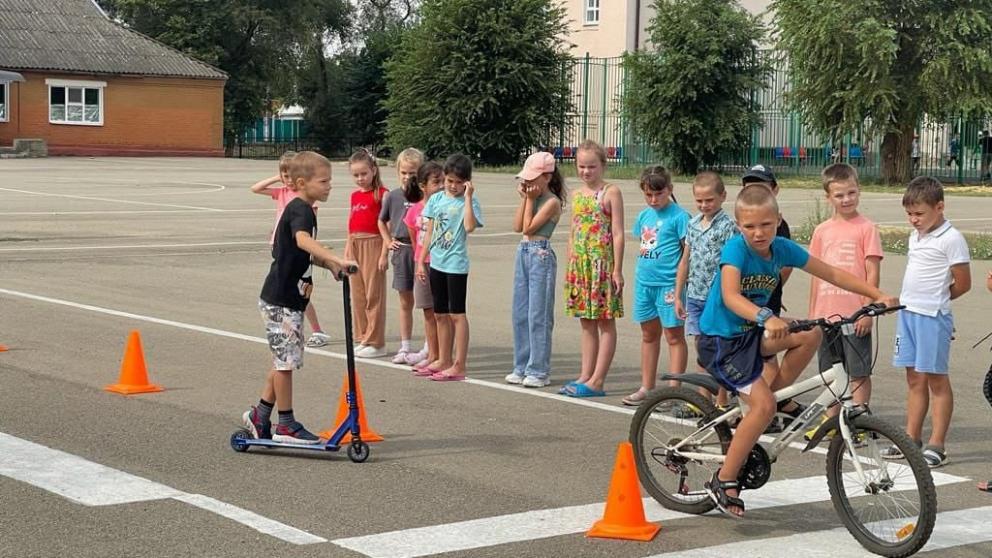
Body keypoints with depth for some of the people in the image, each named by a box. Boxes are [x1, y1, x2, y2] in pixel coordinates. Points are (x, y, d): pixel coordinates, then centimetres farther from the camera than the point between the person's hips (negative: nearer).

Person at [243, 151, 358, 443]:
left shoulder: (300, 210, 15)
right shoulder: (301, 211, -16)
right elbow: (303, 241, -38)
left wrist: (328, 263, 9)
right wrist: (337, 260, -48)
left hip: (288, 298, 10)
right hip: (280, 300, -10)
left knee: (283, 360, 16)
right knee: (286, 359, -3)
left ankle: (260, 414, 25)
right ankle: (286, 424, 5)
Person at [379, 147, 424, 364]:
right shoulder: (393, 196, 5)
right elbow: (382, 221, 22)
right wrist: (388, 241, 12)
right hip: (401, 250, 4)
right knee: (405, 302, 12)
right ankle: (404, 346, 19)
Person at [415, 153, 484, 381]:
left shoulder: (469, 202, -7)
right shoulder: (436, 199, 8)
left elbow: (470, 226, -26)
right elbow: (430, 232, 13)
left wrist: (468, 197, -22)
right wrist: (421, 261, 12)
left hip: (456, 264, -6)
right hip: (436, 263, 6)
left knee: (456, 314, -4)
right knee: (440, 314, 14)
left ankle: (459, 365, -2)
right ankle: (443, 360, 25)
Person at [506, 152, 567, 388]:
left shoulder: (552, 201, -10)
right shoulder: (532, 197, 12)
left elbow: (529, 227, -14)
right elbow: (517, 227, 4)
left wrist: (530, 199, -7)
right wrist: (524, 198, 1)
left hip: (540, 255, -8)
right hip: (523, 253, 8)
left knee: (538, 315, -5)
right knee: (520, 314, 10)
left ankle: (539, 371, 0)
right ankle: (522, 366, 18)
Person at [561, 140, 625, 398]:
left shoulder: (611, 193, -6)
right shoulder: (577, 195, 13)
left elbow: (617, 234, -10)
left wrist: (617, 270, -14)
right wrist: (569, 267, 14)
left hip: (602, 263, -7)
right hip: (580, 264, 7)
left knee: (605, 322, 0)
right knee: (587, 322, 12)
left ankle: (597, 380, -1)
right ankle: (585, 376, 17)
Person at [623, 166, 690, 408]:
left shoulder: (678, 216, -10)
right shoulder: (644, 215, 11)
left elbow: (688, 252, -11)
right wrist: (640, 274, 15)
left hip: (668, 284, -7)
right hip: (644, 282, 7)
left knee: (674, 336, 0)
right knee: (649, 335, 16)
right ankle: (647, 387, 25)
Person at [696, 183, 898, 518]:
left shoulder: (782, 248, -5)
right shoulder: (736, 248, -22)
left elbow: (833, 274, 1)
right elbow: (730, 296, -38)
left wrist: (878, 296, -7)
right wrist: (766, 318, -55)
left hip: (751, 332, 6)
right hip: (720, 340, -6)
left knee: (811, 335, -13)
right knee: (763, 406, -19)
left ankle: (776, 396, 3)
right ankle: (724, 481, -8)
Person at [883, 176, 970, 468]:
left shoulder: (951, 239, -11)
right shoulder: (915, 236, 13)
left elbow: (962, 284, -10)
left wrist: (935, 300, 3)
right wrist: (913, 301, 8)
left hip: (933, 316, -8)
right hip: (908, 312, 8)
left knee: (936, 379, -1)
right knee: (914, 379, 13)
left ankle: (937, 445, 4)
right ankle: (911, 439, 19)